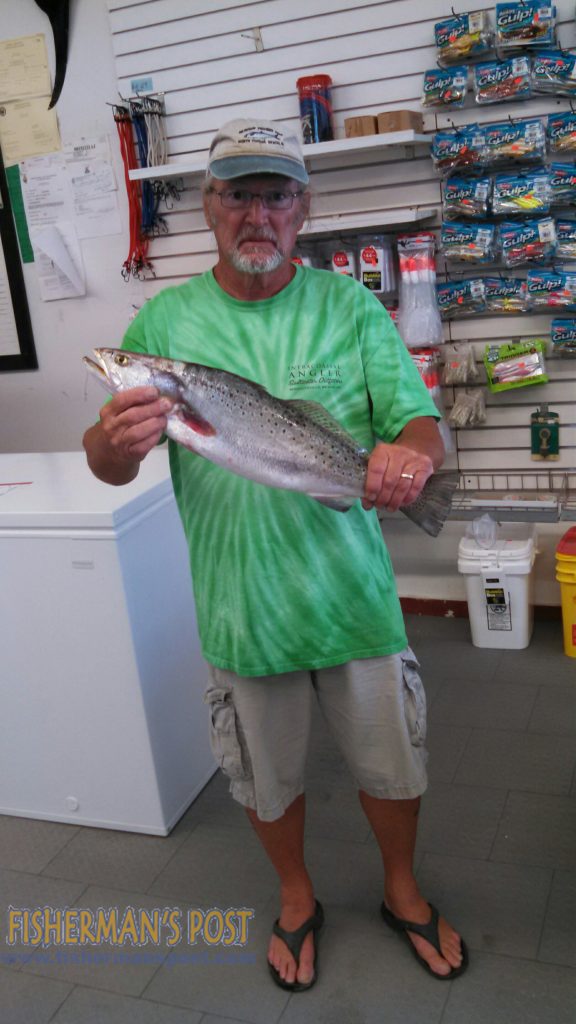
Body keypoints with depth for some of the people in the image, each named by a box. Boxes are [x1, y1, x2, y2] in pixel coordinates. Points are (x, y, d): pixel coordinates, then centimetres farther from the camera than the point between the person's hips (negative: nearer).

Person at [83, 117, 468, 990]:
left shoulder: (351, 306, -4)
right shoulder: (165, 321, -4)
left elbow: (421, 424, -9)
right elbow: (107, 466, -6)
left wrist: (410, 455, -34)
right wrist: (115, 441, -31)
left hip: (355, 596, 0)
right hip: (242, 611, 0)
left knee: (392, 763, 17)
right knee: (268, 776, 19)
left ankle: (403, 892, 48)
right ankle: (298, 899, 49)